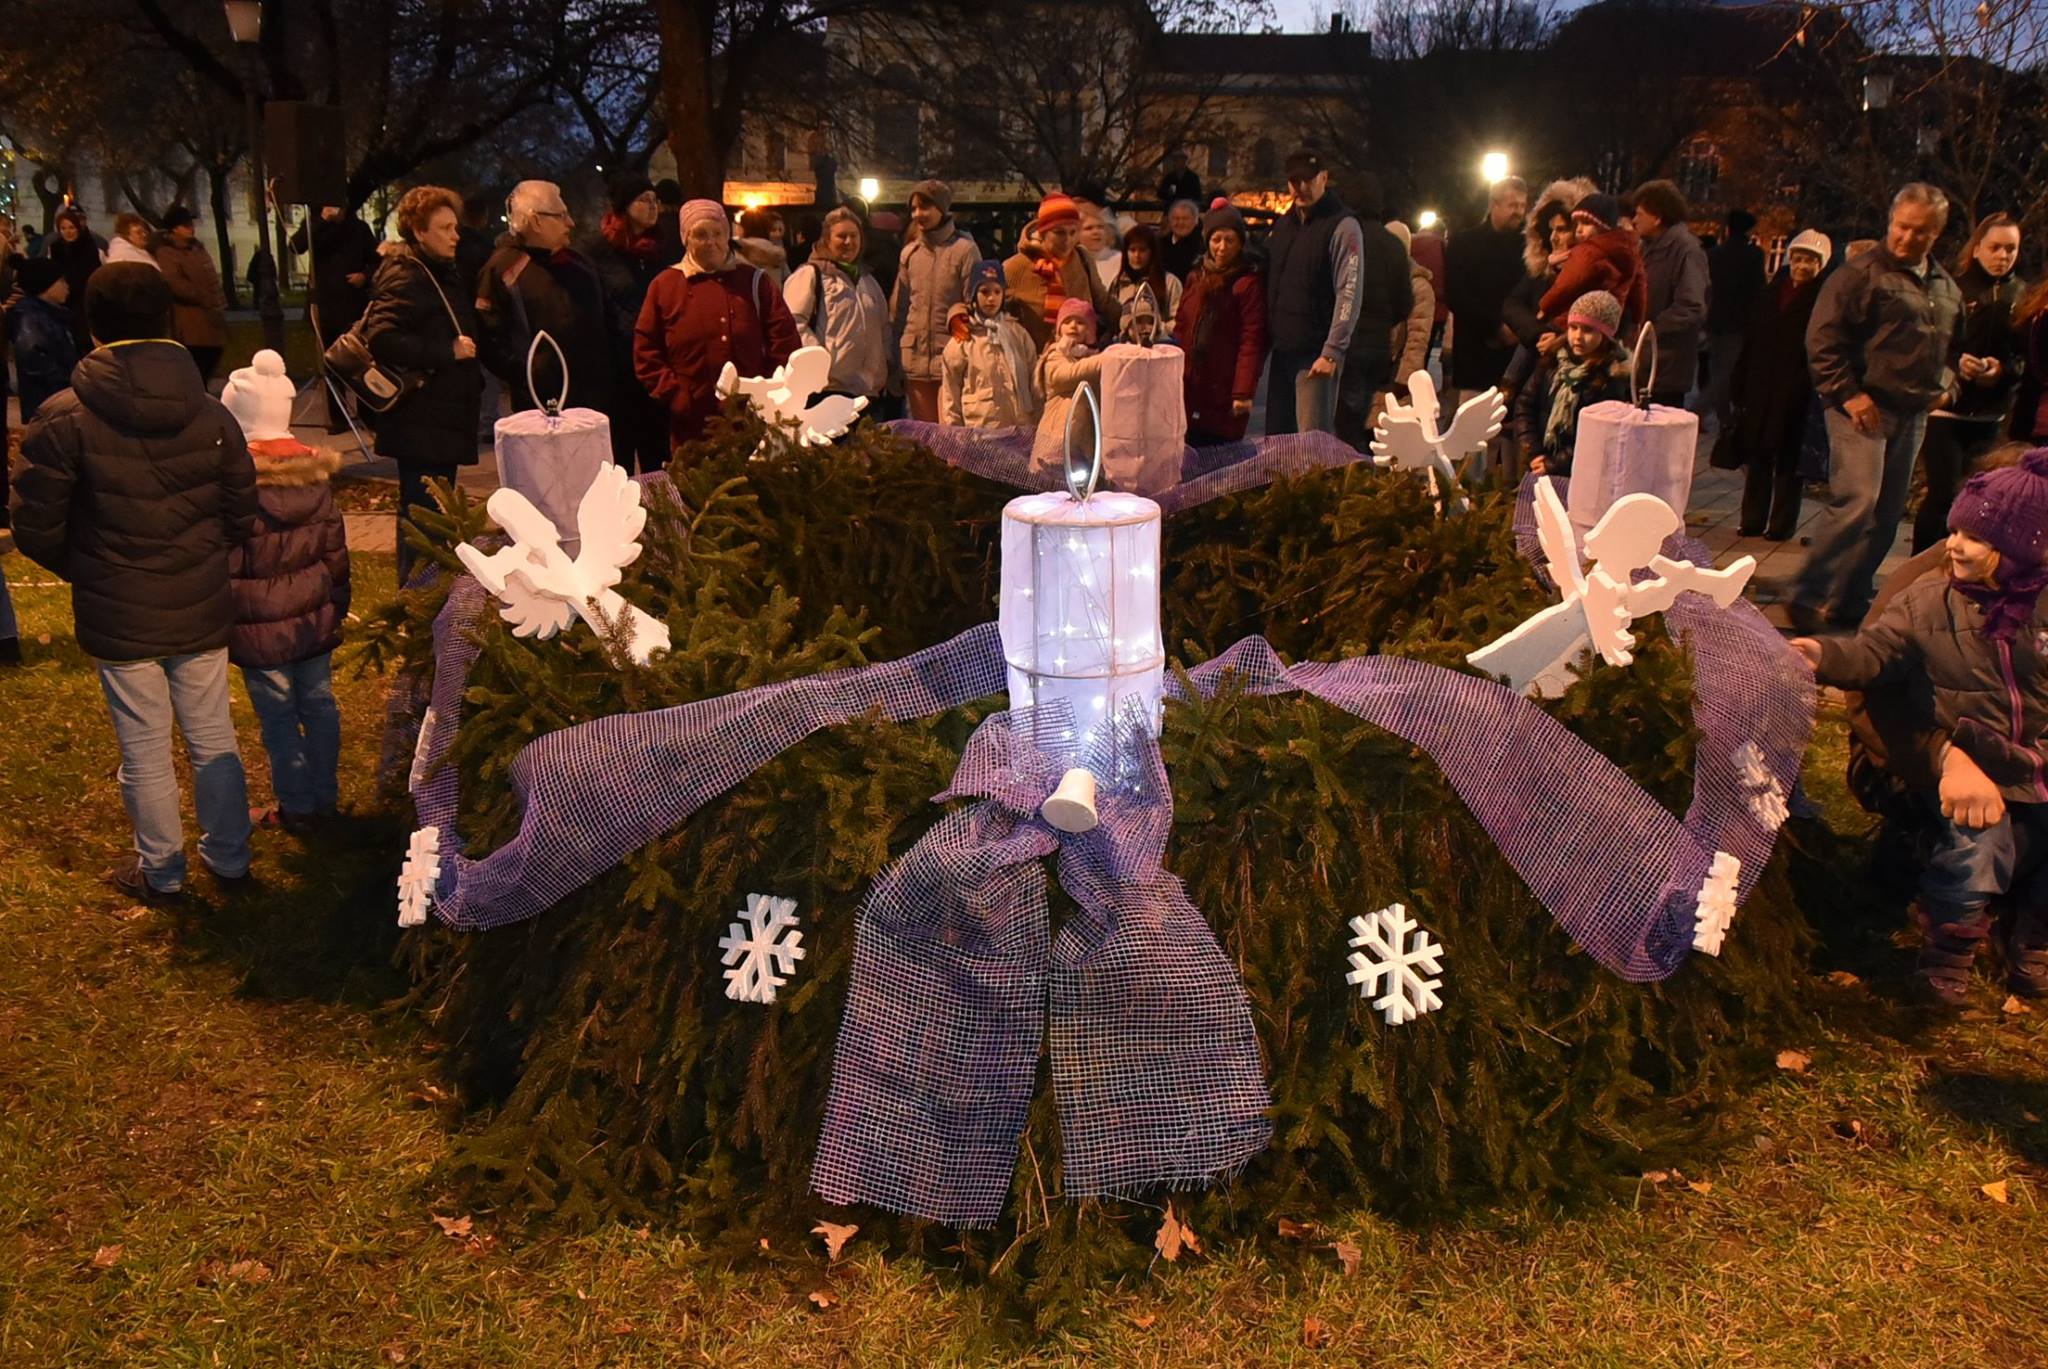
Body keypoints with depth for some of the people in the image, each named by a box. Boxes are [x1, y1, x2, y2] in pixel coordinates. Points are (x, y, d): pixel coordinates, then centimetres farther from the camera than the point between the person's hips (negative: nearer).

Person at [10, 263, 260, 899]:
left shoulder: (63, 419, -14)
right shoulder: (211, 414, -6)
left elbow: (36, 529, -9)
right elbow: (242, 517, 0)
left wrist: (86, 574, 9)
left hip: (117, 616, -2)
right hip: (202, 608, 3)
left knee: (145, 750, 12)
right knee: (213, 738, 17)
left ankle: (161, 870, 29)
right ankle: (229, 857, 31)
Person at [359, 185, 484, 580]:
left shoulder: (442, 274, 17)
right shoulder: (405, 276, -14)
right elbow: (381, 337, -28)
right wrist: (449, 351, -24)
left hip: (443, 417, 10)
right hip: (420, 423, -10)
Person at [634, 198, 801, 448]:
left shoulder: (754, 280, 8)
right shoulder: (665, 285, 6)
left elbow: (784, 340, 5)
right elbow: (646, 351, 5)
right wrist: (675, 395, -4)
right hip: (693, 423, 0)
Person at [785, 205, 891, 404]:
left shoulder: (868, 281, 26)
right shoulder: (810, 274, 3)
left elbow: (884, 328, 31)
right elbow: (794, 321, -9)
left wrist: (884, 365, 15)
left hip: (867, 387, 7)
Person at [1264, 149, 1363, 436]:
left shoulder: (1342, 226, -8)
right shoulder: (1284, 225, 15)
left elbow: (1349, 293, -14)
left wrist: (1332, 352, -20)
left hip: (1317, 354, -7)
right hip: (1282, 350, 7)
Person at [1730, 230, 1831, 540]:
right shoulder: (1770, 295, 9)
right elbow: (1749, 345, 10)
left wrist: (1809, 386, -19)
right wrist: (1738, 387, 6)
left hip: (1796, 394, -4)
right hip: (1760, 389, 4)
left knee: (1787, 460, 4)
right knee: (1757, 456, 8)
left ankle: (1782, 524, 12)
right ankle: (1753, 520, 17)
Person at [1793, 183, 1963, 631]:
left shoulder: (1946, 288, 16)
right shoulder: (1862, 273, -6)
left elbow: (1948, 348, 29)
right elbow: (1822, 338, -12)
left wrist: (1940, 385, 10)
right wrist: (1848, 394, -17)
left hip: (1912, 414, 7)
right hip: (1864, 409, -7)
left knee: (1888, 515, 8)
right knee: (1856, 502, -17)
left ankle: (1851, 600, 17)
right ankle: (1808, 599, -11)